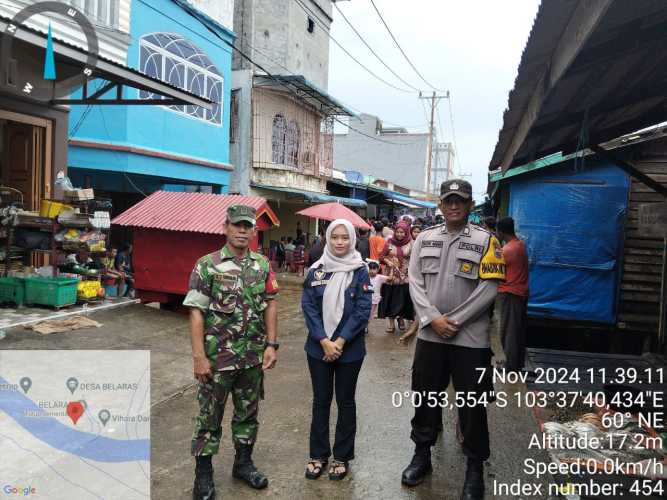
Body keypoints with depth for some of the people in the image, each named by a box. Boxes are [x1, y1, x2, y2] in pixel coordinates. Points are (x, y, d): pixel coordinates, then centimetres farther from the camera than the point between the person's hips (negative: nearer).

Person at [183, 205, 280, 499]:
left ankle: (243, 463, 37)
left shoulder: (262, 265, 3)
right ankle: (203, 475, 26)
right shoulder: (207, 265, -9)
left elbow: (270, 306, 7)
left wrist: (271, 345, 0)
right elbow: (196, 312, -11)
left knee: (248, 413, 18)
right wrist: (199, 356, -15)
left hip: (253, 358, 4)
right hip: (217, 357, -4)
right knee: (209, 416, 10)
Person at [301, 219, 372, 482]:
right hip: (319, 347, 1)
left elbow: (363, 310, -9)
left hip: (349, 348, -1)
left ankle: (342, 456, 26)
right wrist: (324, 341, -14)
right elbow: (308, 307, -5)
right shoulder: (316, 270, 0)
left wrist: (340, 342, -15)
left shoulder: (360, 271, -4)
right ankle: (318, 454, 27)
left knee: (345, 401, 11)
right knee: (321, 400, 12)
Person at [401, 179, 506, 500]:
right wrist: (433, 319, -12)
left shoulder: (486, 241, -2)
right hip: (429, 335, 3)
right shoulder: (425, 239, 6)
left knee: (472, 405, 7)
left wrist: (454, 322, -13)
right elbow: (415, 281, 0)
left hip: (470, 338, -3)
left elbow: (488, 288, -9)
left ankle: (475, 467, 26)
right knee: (426, 397, 15)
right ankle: (422, 454, 35)